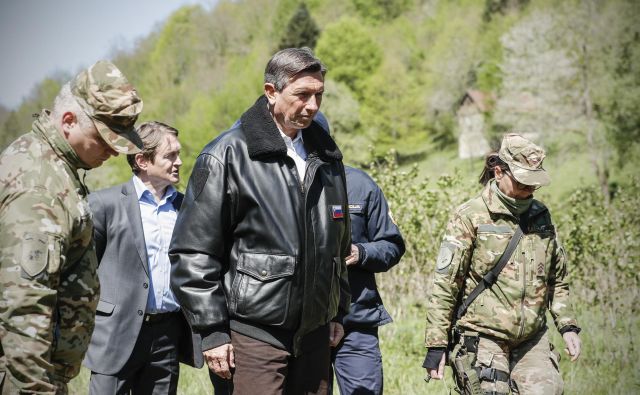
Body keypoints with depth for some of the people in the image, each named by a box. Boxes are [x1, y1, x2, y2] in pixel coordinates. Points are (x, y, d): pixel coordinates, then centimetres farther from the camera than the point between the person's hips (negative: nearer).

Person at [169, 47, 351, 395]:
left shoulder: (326, 155, 11)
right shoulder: (228, 155, -8)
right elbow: (193, 252, -9)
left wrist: (337, 312, 19)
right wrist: (212, 332, -10)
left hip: (314, 332, 6)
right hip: (255, 332, -6)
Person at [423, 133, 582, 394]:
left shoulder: (541, 215, 11)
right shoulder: (470, 217, -6)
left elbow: (557, 280, 21)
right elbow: (444, 286, -7)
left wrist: (568, 326, 12)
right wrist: (436, 345, -9)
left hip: (533, 341, 5)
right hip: (484, 340, -5)